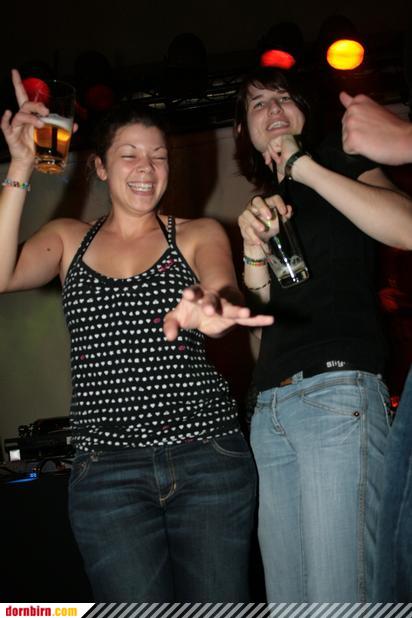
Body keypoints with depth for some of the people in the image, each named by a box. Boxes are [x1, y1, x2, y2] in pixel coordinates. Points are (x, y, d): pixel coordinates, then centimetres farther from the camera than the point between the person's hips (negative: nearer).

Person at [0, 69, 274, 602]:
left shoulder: (199, 235, 10)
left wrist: (210, 310, -36)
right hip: (106, 468, 0)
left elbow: (224, 289, -11)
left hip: (210, 457, 0)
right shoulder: (67, 238, 14)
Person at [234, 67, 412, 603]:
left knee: (337, 595, -13)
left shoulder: (339, 164, 7)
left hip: (337, 391, -6)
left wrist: (305, 166, -10)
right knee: (286, 597, 5)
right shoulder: (265, 202, 24)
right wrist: (253, 250, 3)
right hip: (270, 405, 6)